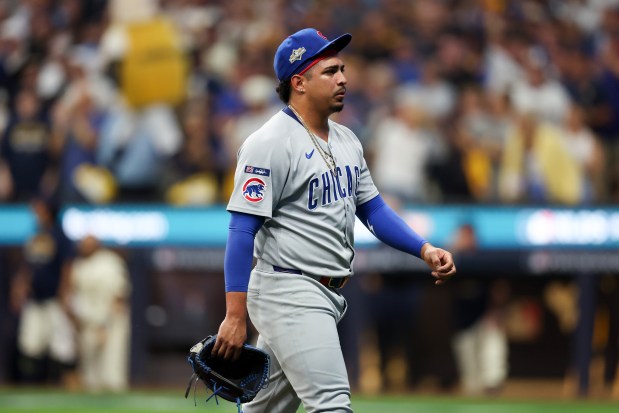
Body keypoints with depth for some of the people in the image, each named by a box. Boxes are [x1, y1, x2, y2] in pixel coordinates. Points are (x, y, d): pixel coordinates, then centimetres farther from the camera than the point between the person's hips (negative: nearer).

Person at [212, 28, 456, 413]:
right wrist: (236, 316, -22)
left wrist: (424, 250, 2)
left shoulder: (346, 140, 13)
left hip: (329, 295, 9)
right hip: (289, 292, -9)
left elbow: (373, 209, 19)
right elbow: (242, 230, -17)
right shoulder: (271, 143, -14)